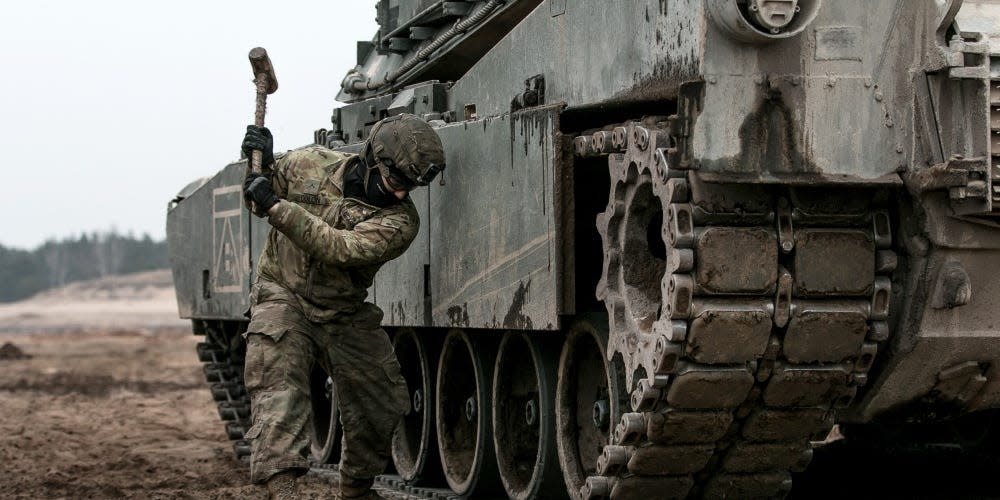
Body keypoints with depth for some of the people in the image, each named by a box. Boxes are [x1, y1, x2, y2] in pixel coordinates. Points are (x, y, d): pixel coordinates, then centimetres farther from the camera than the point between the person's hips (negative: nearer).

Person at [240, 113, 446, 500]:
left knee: (383, 405, 8)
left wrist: (277, 206, -33)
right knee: (278, 387, -24)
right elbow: (259, 201, 10)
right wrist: (264, 166, -13)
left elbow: (341, 249, -31)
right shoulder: (312, 163, -9)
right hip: (283, 298, -2)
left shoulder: (400, 220, -15)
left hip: (344, 318, 2)